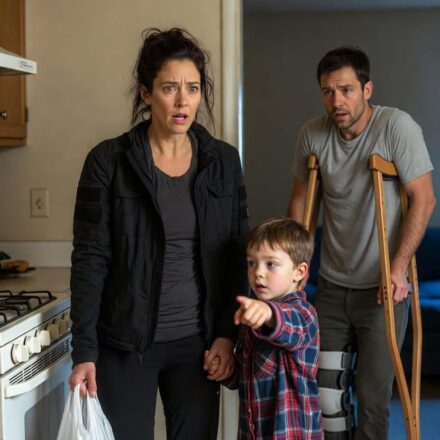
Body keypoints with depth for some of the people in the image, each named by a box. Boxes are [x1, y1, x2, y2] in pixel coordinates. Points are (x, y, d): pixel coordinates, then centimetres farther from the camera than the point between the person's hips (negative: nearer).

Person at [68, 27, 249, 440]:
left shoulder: (223, 161, 3)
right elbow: (90, 259, -7)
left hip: (196, 342, 3)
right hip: (125, 343, -2)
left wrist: (227, 333, 0)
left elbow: (237, 255, 7)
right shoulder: (109, 160, -6)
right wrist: (83, 351, -10)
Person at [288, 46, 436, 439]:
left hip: (382, 288, -4)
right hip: (332, 285, 4)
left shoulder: (396, 126, -14)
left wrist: (398, 266, -18)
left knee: (373, 395, 3)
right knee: (325, 391, 9)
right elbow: (300, 199, 11)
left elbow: (423, 200, -13)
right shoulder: (313, 134, -1)